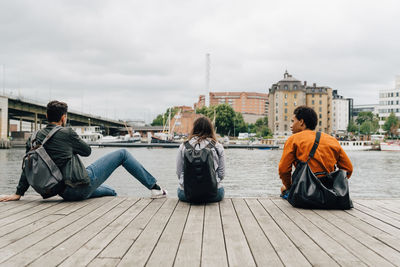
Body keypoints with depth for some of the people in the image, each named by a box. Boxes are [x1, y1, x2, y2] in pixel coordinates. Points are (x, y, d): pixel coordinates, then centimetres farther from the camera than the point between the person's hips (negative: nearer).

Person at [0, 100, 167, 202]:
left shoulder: (36, 137, 9)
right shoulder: (66, 133, -8)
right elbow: (87, 151, 5)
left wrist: (18, 193, 11)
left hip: (66, 193, 7)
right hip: (83, 182, -7)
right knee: (122, 154, 7)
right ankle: (154, 187, 11)